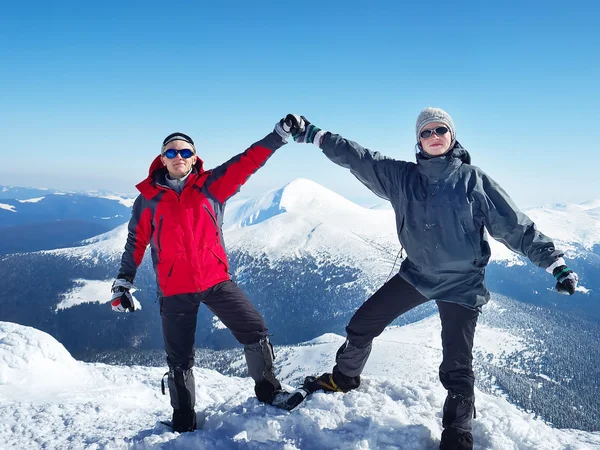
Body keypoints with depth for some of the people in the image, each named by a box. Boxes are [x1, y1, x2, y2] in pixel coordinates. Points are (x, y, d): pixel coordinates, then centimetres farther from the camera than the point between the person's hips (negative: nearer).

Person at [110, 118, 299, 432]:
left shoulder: (211, 185, 0)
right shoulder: (149, 198, 1)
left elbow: (247, 161, -9)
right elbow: (136, 242, 7)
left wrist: (280, 133, -17)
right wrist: (123, 282, 1)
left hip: (217, 280, 1)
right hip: (174, 290, 0)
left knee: (255, 332, -3)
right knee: (179, 360, 8)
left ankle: (268, 390, 21)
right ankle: (183, 419, 30)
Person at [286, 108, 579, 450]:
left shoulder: (474, 179, -8)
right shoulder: (403, 175, -1)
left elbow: (515, 226, -6)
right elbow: (357, 158, -3)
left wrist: (556, 263, -10)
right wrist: (311, 133, -8)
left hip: (461, 284, -3)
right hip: (416, 274, 3)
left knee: (456, 368, -4)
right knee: (361, 326, 9)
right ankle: (344, 378, 38)